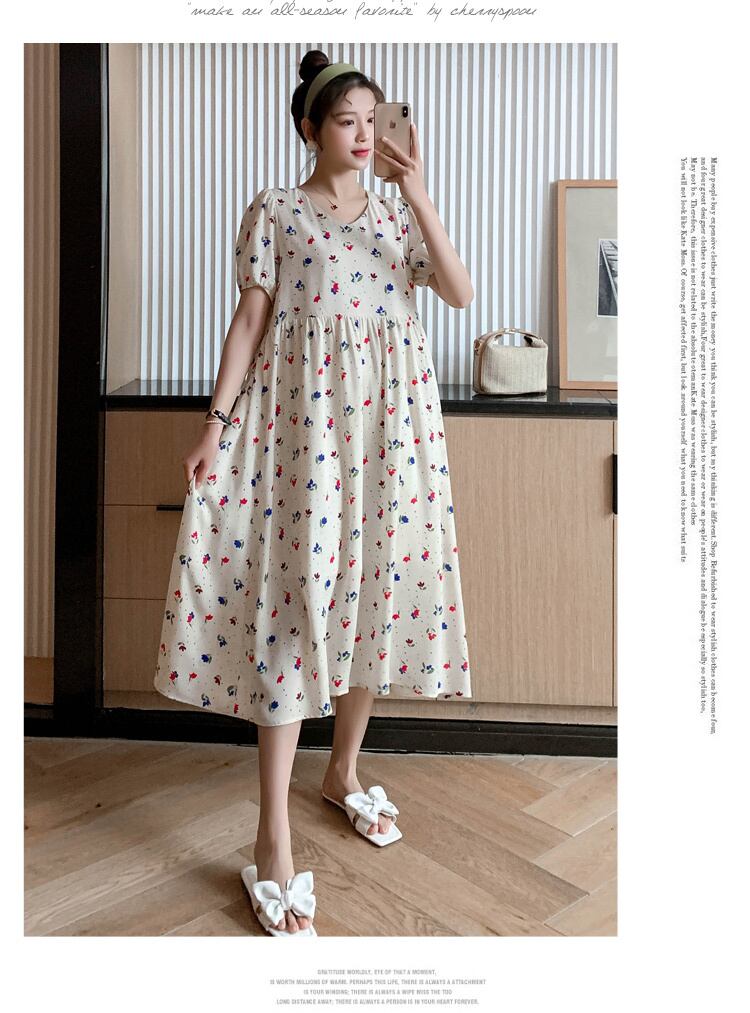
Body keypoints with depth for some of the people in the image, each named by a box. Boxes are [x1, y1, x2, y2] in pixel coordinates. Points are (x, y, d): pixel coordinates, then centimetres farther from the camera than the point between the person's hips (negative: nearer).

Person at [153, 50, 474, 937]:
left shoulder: (397, 209, 15)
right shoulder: (274, 211, 5)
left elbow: (459, 293, 0)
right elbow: (250, 319, -1)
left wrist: (417, 192, -6)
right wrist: (216, 424, -8)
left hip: (392, 422, 5)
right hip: (303, 421, -4)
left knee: (376, 591, 7)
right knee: (295, 603, -9)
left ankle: (344, 771, 29)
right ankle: (274, 838, -1)